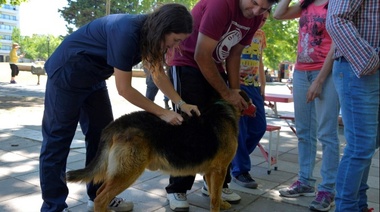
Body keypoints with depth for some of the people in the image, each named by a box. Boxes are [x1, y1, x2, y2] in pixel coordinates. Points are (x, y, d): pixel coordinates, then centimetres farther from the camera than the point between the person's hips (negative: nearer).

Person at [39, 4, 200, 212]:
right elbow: (124, 89, -27)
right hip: (67, 74, -9)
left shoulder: (150, 32, -7)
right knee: (58, 140, -2)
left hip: (93, 78, 9)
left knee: (102, 135, 8)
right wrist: (162, 113, -22)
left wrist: (180, 103, -11)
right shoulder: (127, 32, -33)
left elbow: (158, 74, 1)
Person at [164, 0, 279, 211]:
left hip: (214, 67, 8)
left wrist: (235, 90, -4)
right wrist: (226, 93, -18)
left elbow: (234, 54, 5)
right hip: (187, 63, -7)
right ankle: (177, 189, 4)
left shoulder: (255, 18, -2)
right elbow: (201, 56, -25)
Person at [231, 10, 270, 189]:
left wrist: (263, 85, 16)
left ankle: (234, 159, 23)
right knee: (238, 128, -5)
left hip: (254, 86, 7)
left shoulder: (261, 35, 16)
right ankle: (239, 170, 8)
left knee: (259, 126, 6)